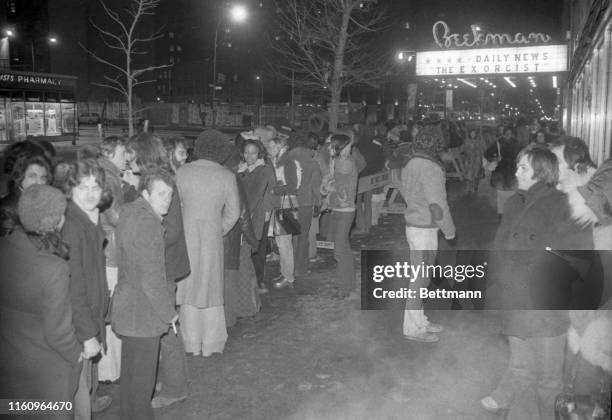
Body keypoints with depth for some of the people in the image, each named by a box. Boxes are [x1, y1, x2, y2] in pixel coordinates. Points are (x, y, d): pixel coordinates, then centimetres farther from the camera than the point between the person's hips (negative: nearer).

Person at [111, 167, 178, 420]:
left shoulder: (129, 211, 5)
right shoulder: (147, 222, -24)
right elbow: (151, 279, -24)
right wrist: (169, 313, -13)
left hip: (127, 306, 10)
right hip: (143, 313, -10)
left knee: (131, 374, 24)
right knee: (141, 380, 4)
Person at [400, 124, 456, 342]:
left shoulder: (410, 165, 9)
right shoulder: (431, 168, -19)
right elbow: (437, 204, -20)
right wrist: (449, 230, -10)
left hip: (412, 224, 9)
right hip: (424, 229, -9)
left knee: (419, 276, 17)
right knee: (420, 279, 0)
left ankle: (419, 320, 28)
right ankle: (413, 328, 9)